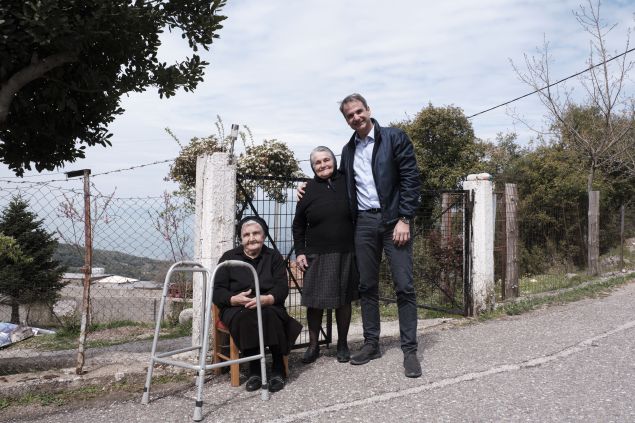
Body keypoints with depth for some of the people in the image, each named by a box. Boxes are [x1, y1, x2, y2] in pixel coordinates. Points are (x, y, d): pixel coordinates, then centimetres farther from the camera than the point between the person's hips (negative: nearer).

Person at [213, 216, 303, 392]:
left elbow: (282, 288, 0)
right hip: (236, 308, 0)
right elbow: (217, 291, 3)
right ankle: (254, 371, -26)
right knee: (246, 318, -35)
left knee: (269, 315, -35)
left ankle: (278, 369, -22)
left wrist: (266, 299, -23)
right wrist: (233, 299, -20)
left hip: (269, 307, 0)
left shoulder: (274, 257, 13)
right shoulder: (229, 257, 12)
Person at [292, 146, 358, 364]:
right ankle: (313, 345, 17)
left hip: (345, 254, 0)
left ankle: (342, 344, 22)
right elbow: (298, 225, 9)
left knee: (343, 300, 8)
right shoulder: (308, 190, 3)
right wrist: (299, 252, 1)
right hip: (316, 256, 0)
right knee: (314, 301, 3)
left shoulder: (347, 183, 2)